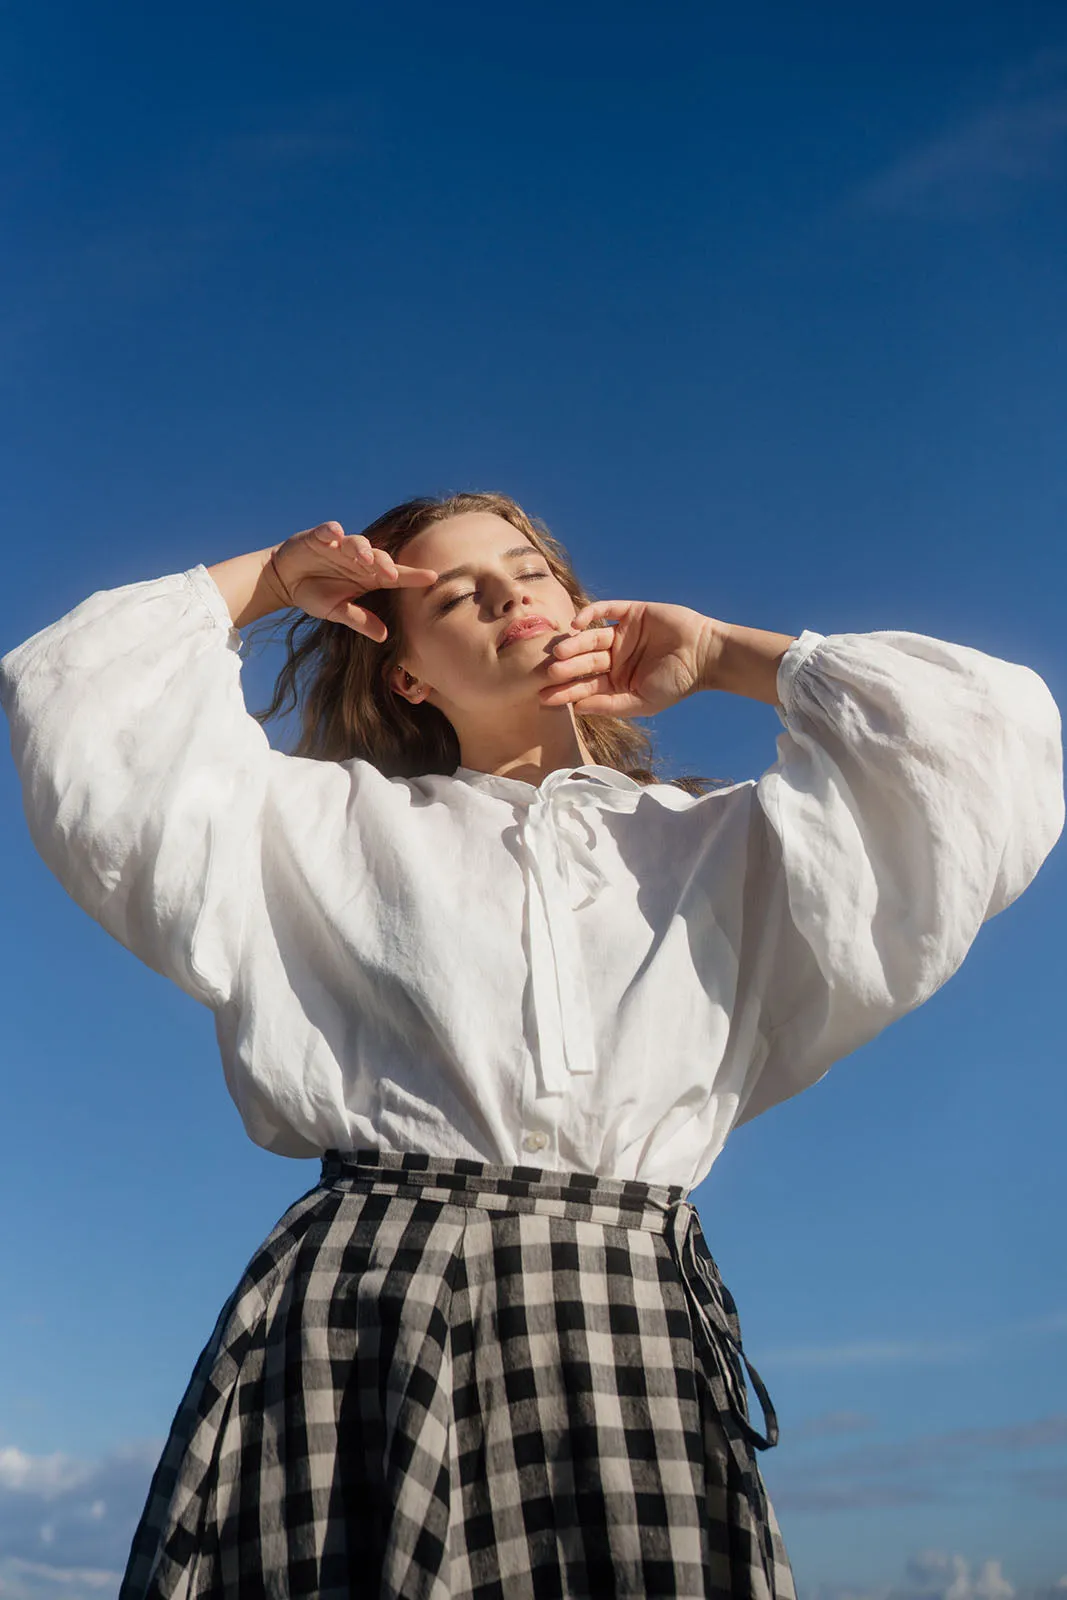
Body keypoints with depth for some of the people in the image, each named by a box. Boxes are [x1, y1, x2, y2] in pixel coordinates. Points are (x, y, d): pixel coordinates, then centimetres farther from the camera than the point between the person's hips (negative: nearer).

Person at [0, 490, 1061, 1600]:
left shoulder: (726, 841, 20)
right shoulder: (323, 823, 18)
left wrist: (723, 655, 19)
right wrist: (266, 581, 22)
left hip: (640, 1338, 1)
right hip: (360, 1324, 0)